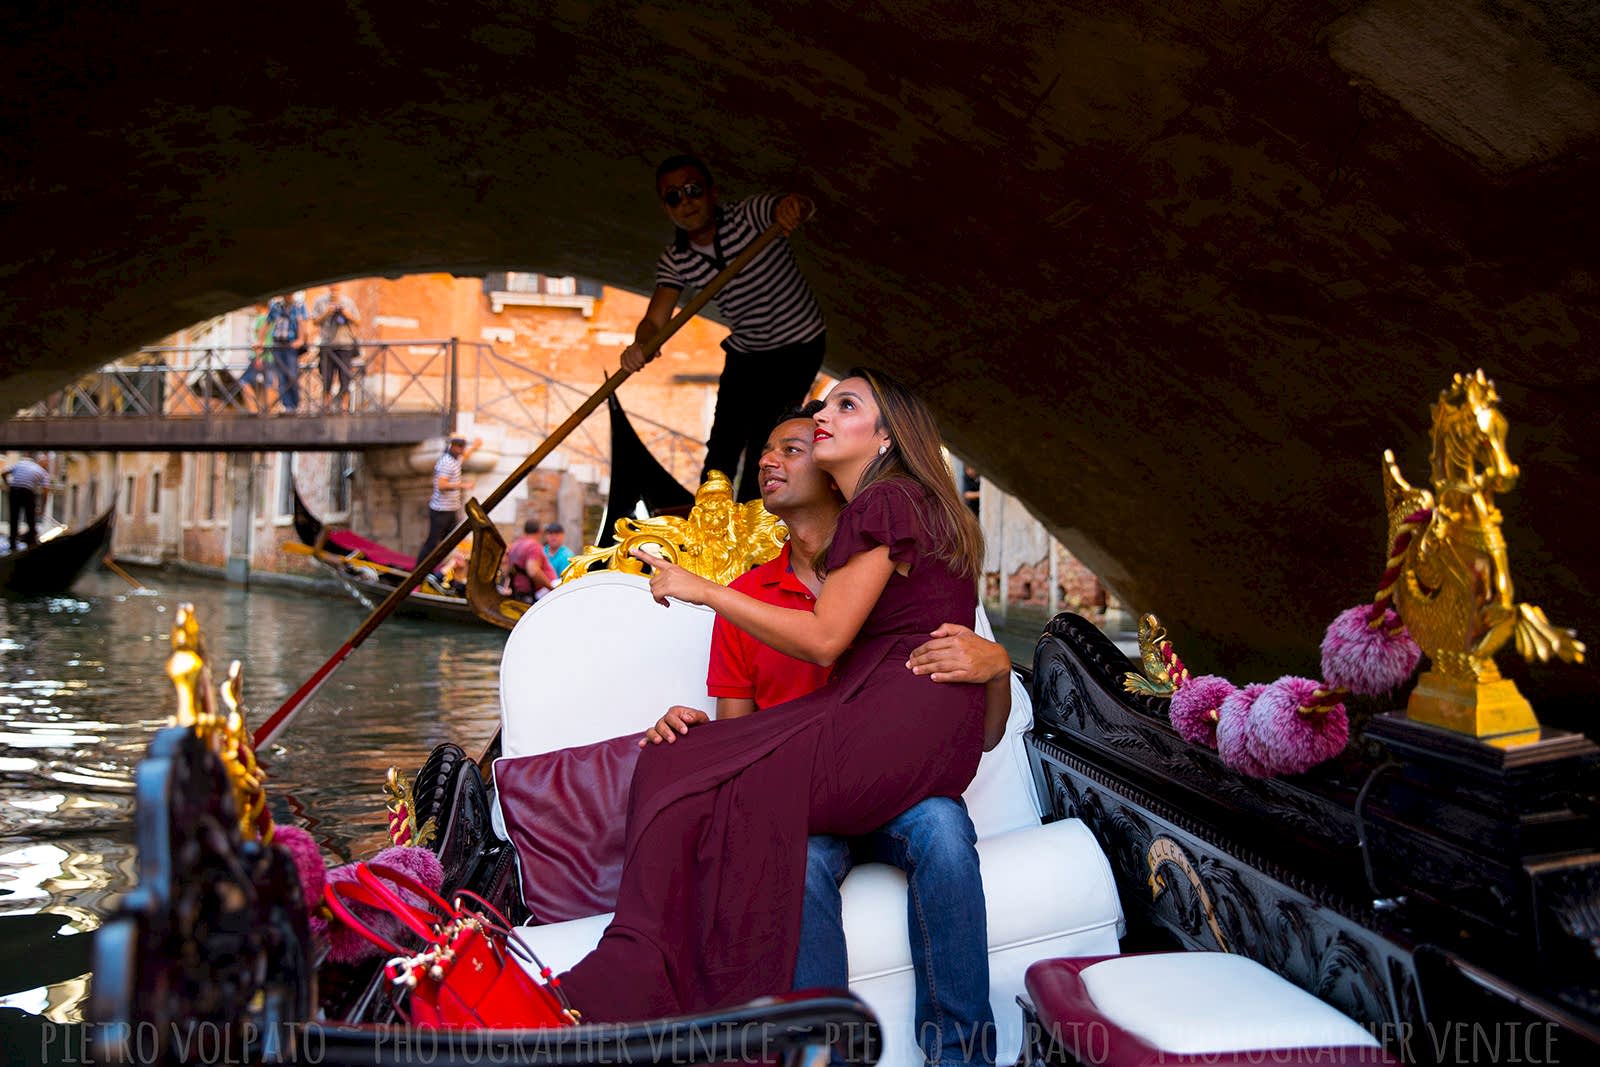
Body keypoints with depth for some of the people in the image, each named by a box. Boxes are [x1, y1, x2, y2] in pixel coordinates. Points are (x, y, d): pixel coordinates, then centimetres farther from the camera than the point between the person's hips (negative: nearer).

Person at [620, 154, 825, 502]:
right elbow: (656, 320, -19)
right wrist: (641, 345, -42)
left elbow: (803, 208, -39)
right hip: (745, 353, 5)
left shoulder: (749, 214, -21)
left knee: (762, 442, -12)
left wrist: (794, 207, -65)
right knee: (723, 442, 8)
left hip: (798, 346, -5)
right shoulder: (675, 261, -9)